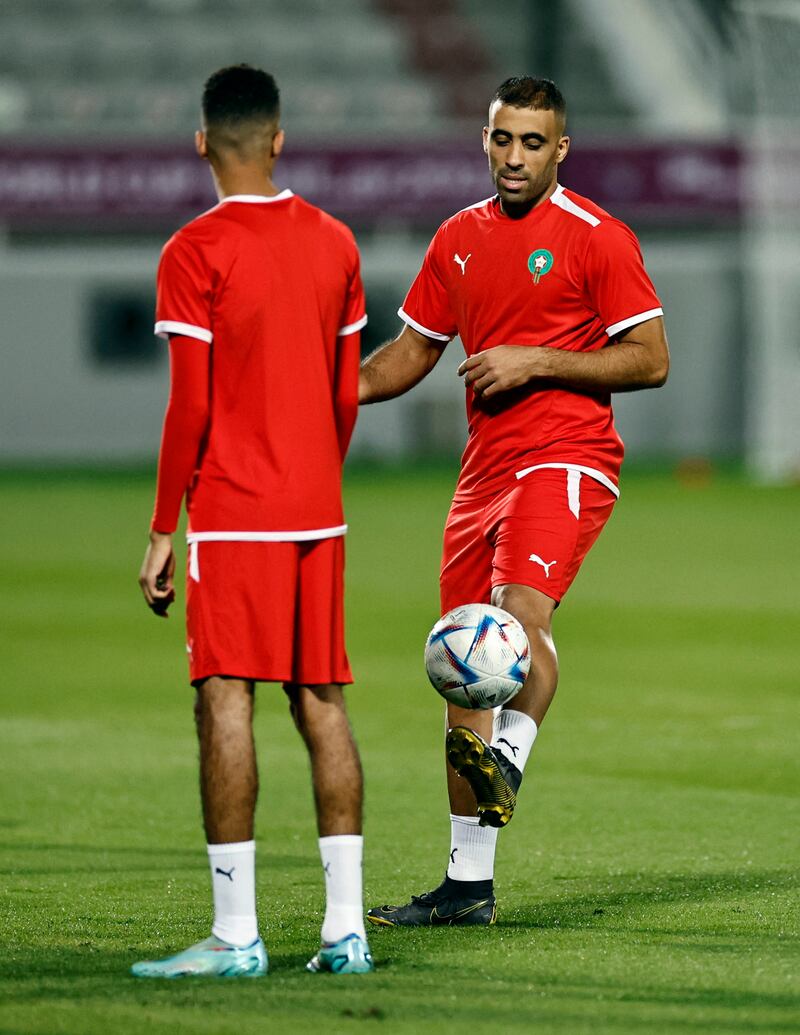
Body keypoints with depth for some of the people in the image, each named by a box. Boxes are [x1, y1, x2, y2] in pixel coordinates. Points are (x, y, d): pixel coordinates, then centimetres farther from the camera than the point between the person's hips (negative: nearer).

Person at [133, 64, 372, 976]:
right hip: (318, 516, 6)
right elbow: (347, 395, 14)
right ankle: (345, 927, 6)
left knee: (225, 702, -5)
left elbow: (189, 406, -11)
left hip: (232, 516, -6)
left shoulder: (194, 254, -9)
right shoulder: (334, 244, 9)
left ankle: (236, 934, -9)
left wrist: (161, 533, -5)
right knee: (321, 703, 8)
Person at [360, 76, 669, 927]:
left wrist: (536, 362, -15)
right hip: (485, 467, 6)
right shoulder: (458, 239, 13)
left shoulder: (597, 238, -5)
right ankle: (468, 882, 11)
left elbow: (651, 361, -7)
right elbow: (412, 352, 20)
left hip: (567, 459, -6)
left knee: (521, 610, -33)